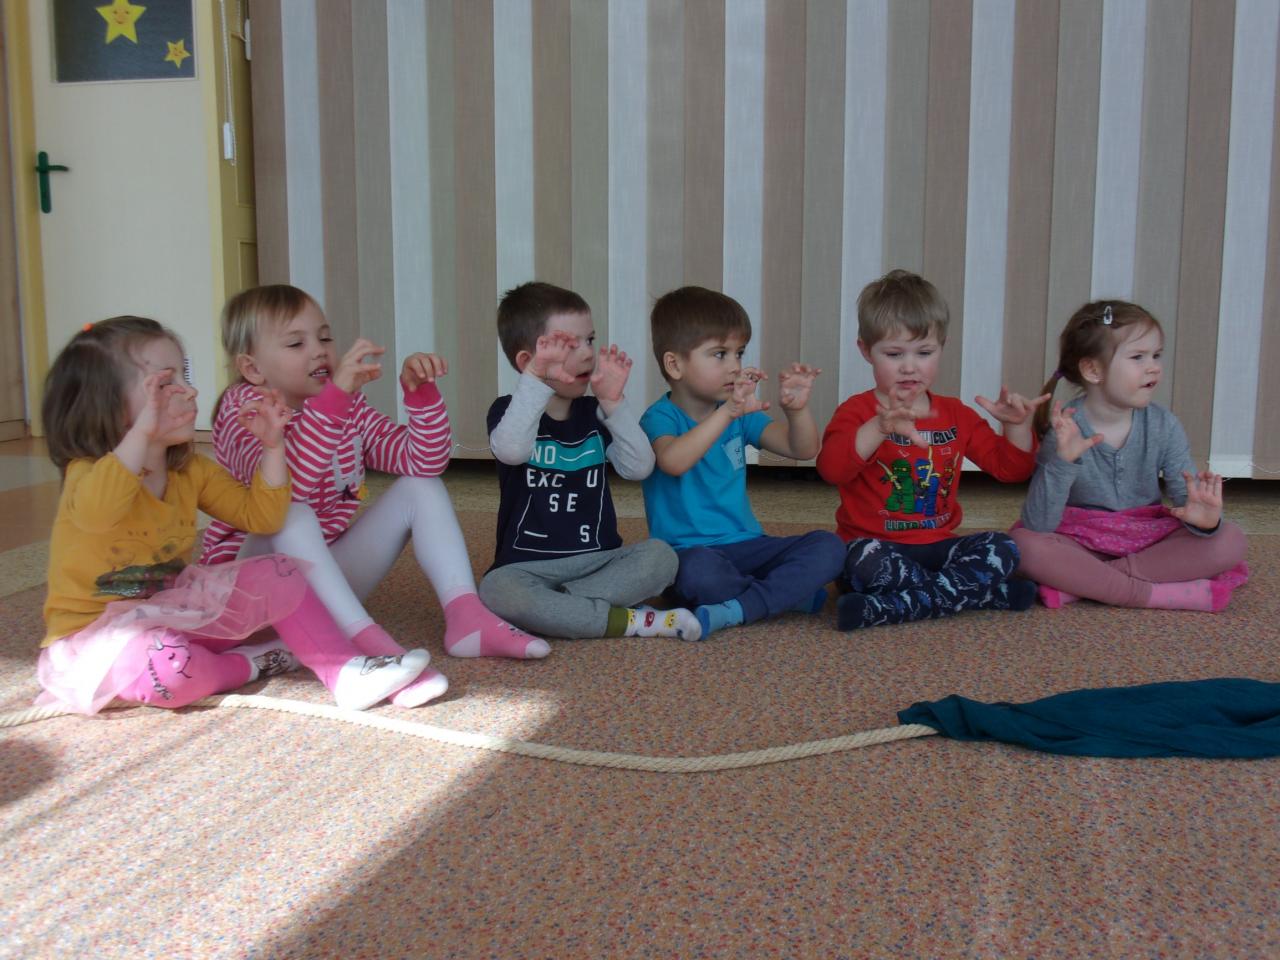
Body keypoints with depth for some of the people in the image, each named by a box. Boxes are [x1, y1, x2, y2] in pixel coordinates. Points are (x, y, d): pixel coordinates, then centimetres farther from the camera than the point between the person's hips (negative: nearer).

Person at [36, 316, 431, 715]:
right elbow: (95, 512, -44)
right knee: (167, 668, -38)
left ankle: (344, 672, -15)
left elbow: (258, 516, 5)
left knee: (279, 575, -7)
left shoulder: (191, 472, 3)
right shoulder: (87, 472, -18)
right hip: (95, 633, -6)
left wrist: (272, 445, -6)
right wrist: (143, 431, -48)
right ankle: (246, 664, -8)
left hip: (173, 615, 7)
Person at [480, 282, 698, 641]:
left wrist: (613, 402, -11)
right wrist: (535, 379, -29)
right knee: (497, 590, -35)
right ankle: (628, 621, -26)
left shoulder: (594, 414, 9)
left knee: (660, 556, -22)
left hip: (598, 561, 3)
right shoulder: (509, 410, 0)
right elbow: (512, 451, -25)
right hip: (529, 566, -3)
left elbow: (639, 468, -5)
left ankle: (553, 607, -23)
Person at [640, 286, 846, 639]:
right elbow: (673, 461, -31)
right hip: (690, 551, -6)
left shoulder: (741, 415, 12)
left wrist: (797, 409, -16)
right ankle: (791, 593, -15)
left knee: (828, 546, -15)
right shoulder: (660, 418, -7)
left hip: (746, 545, 6)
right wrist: (727, 412, -40)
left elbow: (802, 449, 5)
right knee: (701, 571, -40)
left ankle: (739, 608, -25)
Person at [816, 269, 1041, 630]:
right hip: (879, 547, -5)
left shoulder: (956, 414, 14)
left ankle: (885, 609, -26)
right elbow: (831, 467, -25)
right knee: (868, 561, -37)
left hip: (939, 547, 5)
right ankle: (990, 594, -22)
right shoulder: (857, 412, -3)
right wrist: (880, 427, -42)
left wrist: (1017, 425, -3)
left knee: (1002, 548, -20)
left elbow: (1010, 468, 17)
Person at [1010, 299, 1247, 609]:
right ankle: (1159, 594, -25)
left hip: (1148, 538, 4)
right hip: (1080, 542, -4)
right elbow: (1038, 526, -21)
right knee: (1024, 543, -31)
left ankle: (1078, 583, -23)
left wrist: (1204, 519, -31)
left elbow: (1186, 495, -7)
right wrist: (1062, 462, -35)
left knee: (1230, 540, -18)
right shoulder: (1065, 427, -15)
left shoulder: (1163, 425, -5)